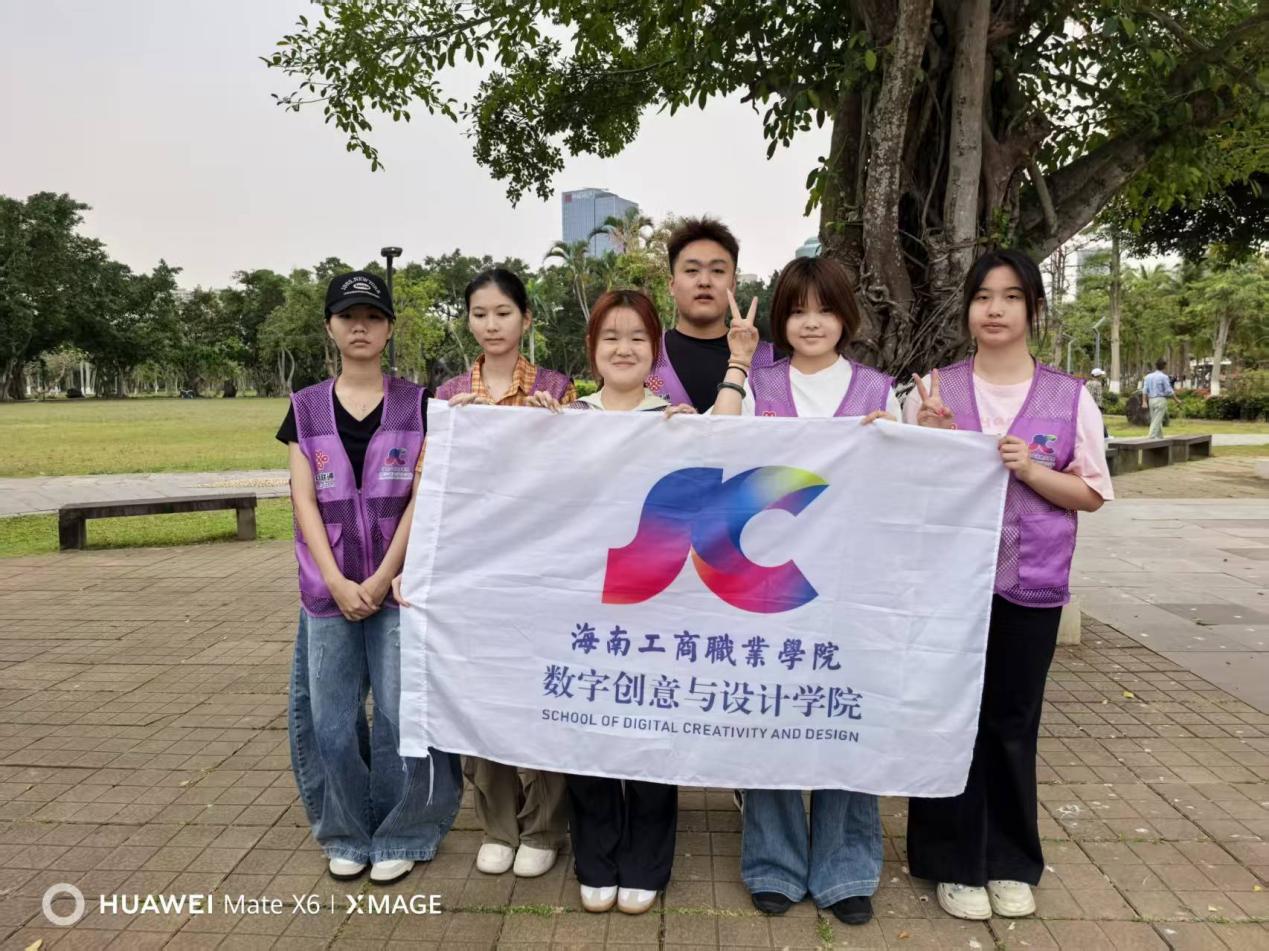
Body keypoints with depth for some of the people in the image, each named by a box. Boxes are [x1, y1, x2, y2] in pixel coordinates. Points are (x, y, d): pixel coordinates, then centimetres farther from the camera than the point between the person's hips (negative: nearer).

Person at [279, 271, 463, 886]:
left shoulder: (417, 404, 2)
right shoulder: (306, 408, 7)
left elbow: (421, 497, -4)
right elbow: (304, 500, 1)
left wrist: (382, 579, -11)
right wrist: (337, 583, -9)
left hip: (400, 584, -2)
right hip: (330, 590, 2)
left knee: (401, 714, 2)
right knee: (331, 721, 7)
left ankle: (400, 837, 20)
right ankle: (346, 835, 27)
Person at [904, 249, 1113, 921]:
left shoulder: (1070, 398, 1)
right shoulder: (933, 390, 0)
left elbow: (1092, 493, 2)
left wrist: (1031, 470, -15)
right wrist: (929, 437, -15)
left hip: (1030, 586, 1)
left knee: (1012, 721, 11)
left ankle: (1010, 861, 29)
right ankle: (955, 861, 22)